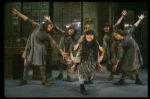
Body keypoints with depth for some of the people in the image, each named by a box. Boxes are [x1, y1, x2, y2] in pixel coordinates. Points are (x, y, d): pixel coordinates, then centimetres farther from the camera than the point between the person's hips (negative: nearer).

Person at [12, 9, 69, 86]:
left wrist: (62, 53, -8)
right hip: (30, 48, 0)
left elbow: (55, 46, -2)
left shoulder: (48, 36, 1)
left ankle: (44, 80, 16)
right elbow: (28, 20, -2)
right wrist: (17, 13, -4)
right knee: (27, 64, 5)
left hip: (39, 50, 0)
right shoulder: (38, 27, 0)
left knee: (42, 65, 0)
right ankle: (24, 80, 21)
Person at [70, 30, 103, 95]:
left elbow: (97, 56, 11)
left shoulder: (96, 45, 1)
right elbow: (78, 55, -6)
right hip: (83, 64, -2)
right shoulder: (82, 45, -8)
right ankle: (82, 87, 22)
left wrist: (98, 64, 11)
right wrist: (74, 65, -7)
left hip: (92, 65, 2)